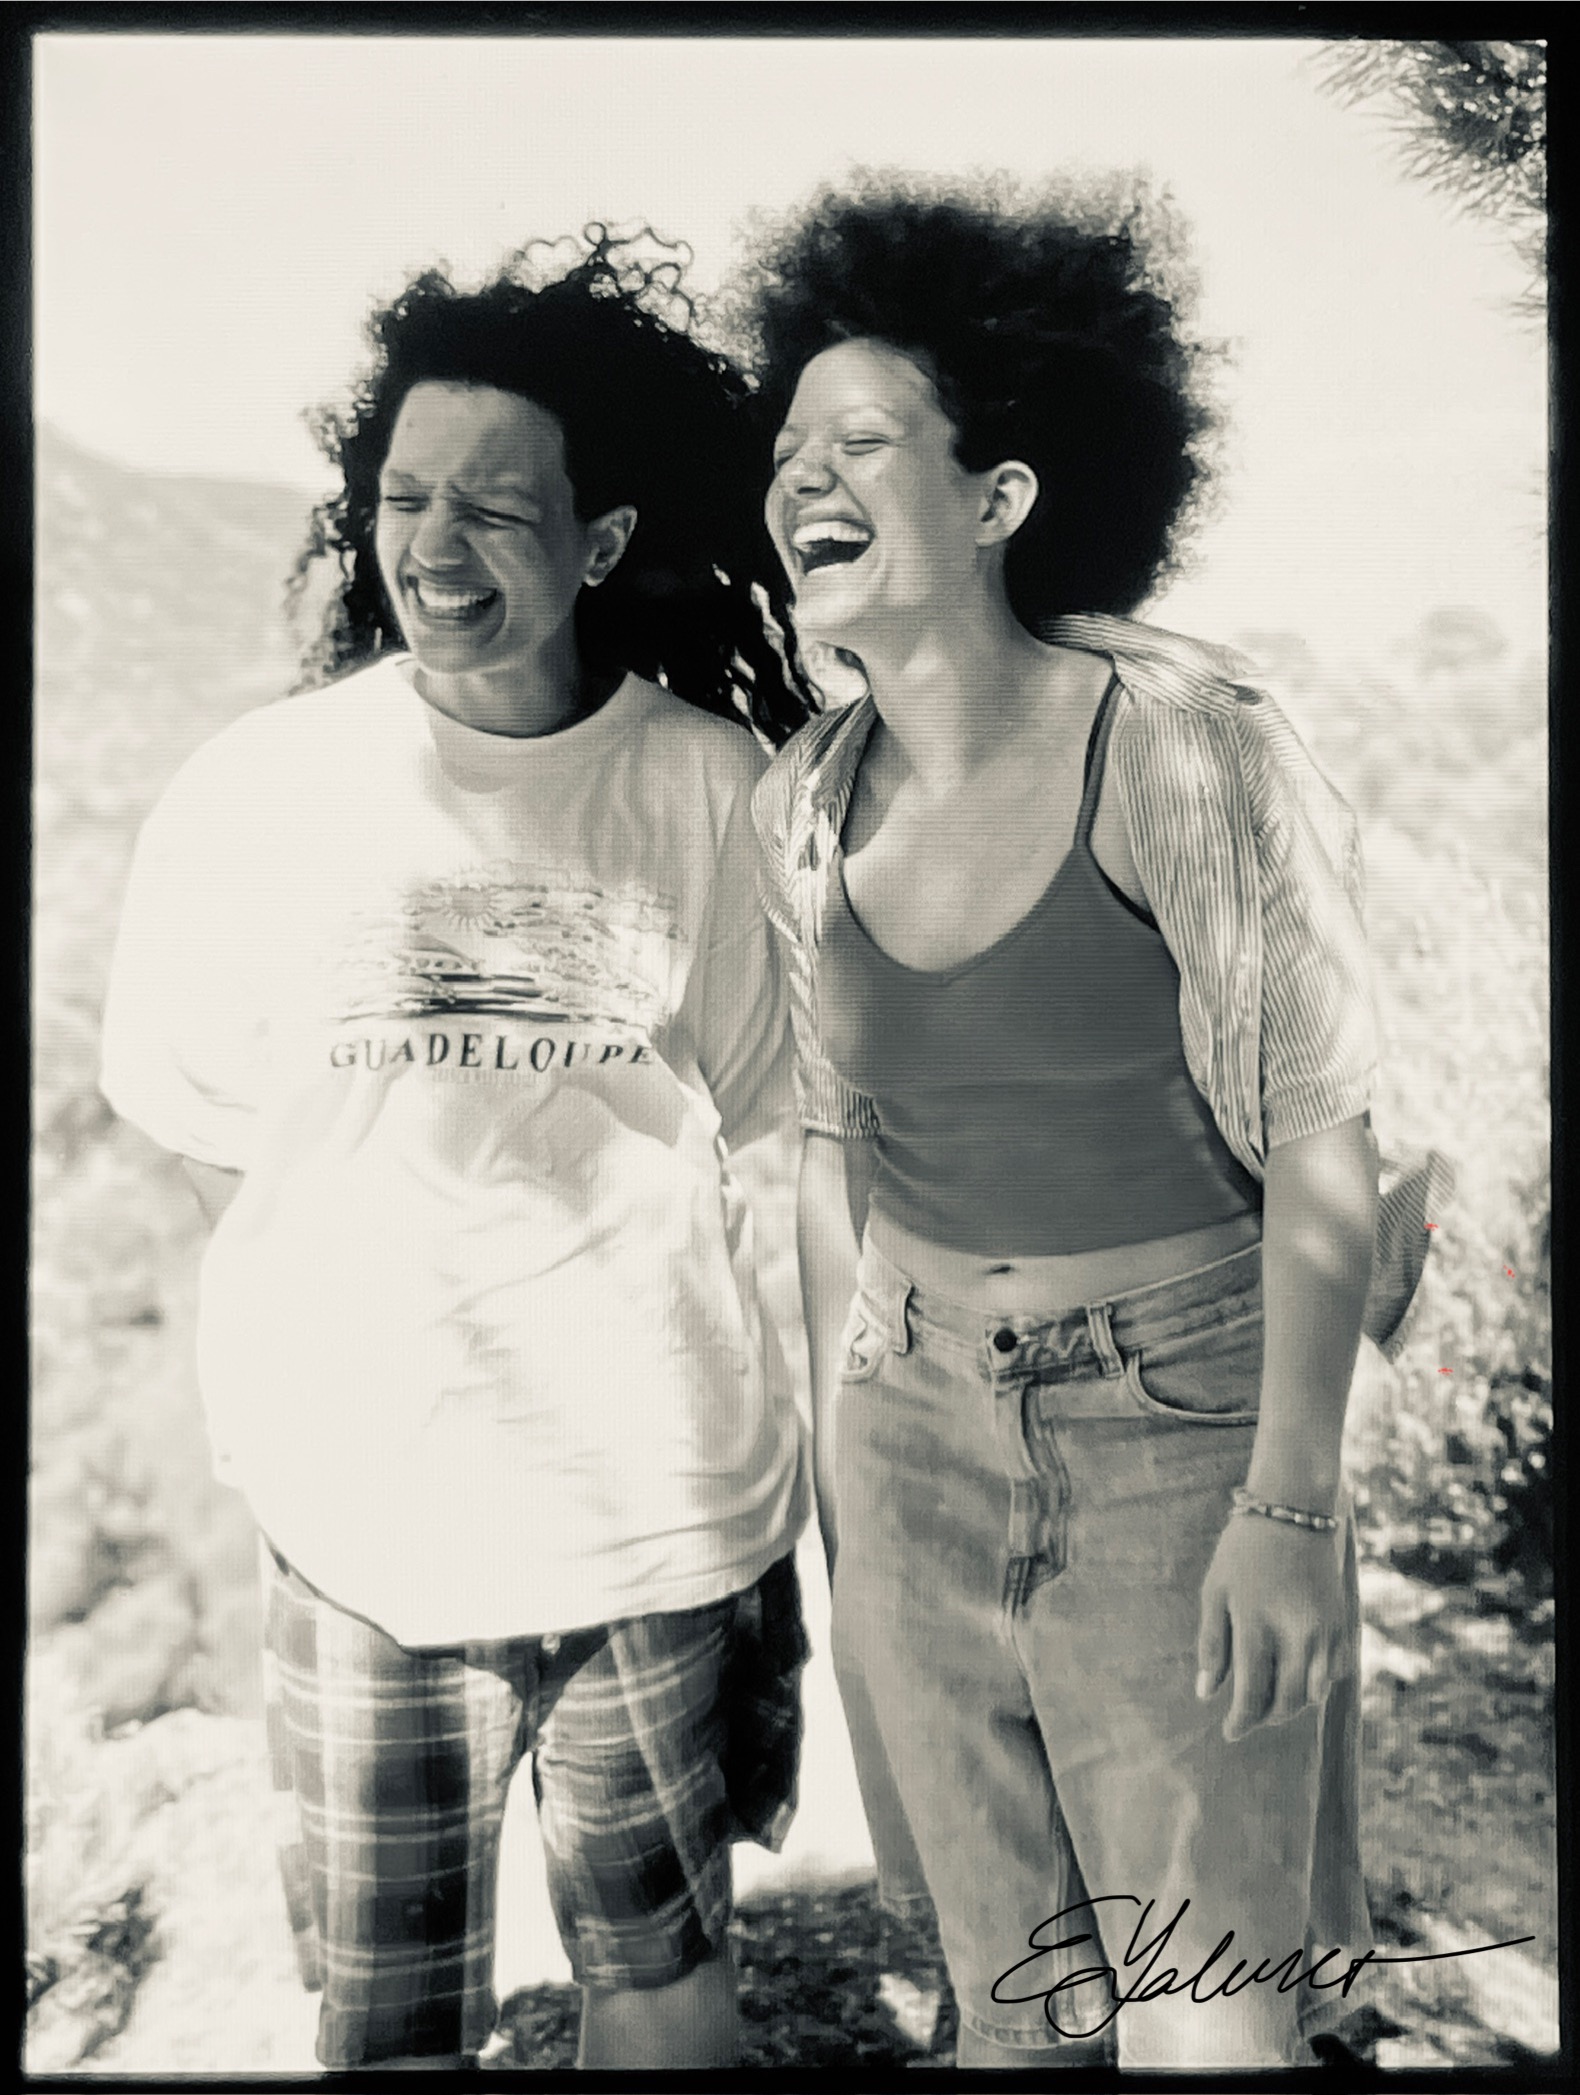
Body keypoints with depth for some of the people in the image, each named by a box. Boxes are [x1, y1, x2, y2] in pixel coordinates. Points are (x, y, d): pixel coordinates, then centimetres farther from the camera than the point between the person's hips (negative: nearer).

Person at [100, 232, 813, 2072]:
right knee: (385, 2015, 16)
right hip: (363, 1519, 0)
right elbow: (203, 1128, 4)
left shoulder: (710, 791, -6)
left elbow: (766, 1115, 5)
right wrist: (380, 1314, -2)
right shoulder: (257, 793, -6)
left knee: (661, 1962, 21)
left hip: (662, 1507, 1)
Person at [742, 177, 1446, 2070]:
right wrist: (835, 1451, 13)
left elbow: (1325, 1137, -13)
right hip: (921, 1431, 5)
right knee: (1006, 1988, 16)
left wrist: (1289, 1506, -15)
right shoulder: (805, 800, -1)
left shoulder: (1181, 746, -16)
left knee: (1205, 2019, 2)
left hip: (1183, 1426, -4)